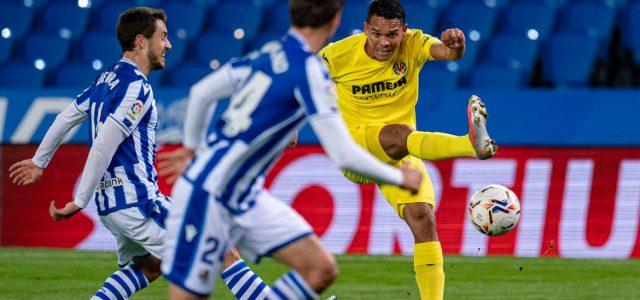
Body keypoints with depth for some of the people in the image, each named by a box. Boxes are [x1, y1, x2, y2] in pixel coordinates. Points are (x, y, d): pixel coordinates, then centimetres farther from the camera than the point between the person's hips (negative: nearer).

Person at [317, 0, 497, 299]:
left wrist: (455, 43, -51)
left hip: (402, 154, 4)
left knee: (422, 217, -17)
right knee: (398, 134, -37)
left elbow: (448, 52, -28)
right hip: (353, 145, -3)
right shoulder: (338, 54, -9)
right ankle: (472, 143, -64)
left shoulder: (413, 44, -7)